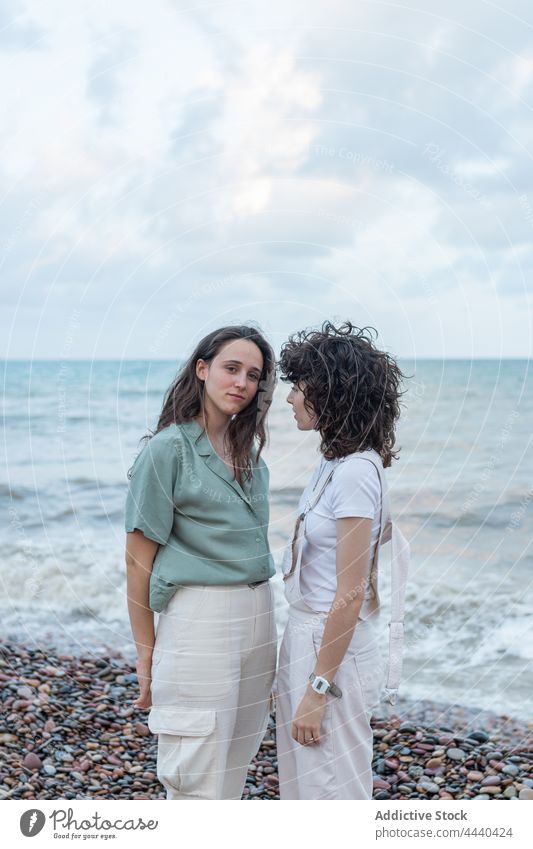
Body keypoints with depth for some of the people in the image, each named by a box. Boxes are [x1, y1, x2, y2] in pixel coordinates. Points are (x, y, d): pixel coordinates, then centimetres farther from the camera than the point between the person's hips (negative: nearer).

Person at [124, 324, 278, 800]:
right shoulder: (168, 448, -10)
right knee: (198, 776, 3)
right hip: (199, 616, -7)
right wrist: (146, 650, -9)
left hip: (257, 614, 7)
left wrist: (261, 622, 15)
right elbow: (139, 559, -9)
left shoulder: (248, 448, 10)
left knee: (236, 765, 17)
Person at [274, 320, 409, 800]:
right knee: (305, 786, 21)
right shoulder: (338, 461, 7)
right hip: (308, 635, 9)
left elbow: (349, 598, -22)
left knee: (332, 794, 7)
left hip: (334, 647, -9)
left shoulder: (354, 472, -21)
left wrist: (317, 689, -18)